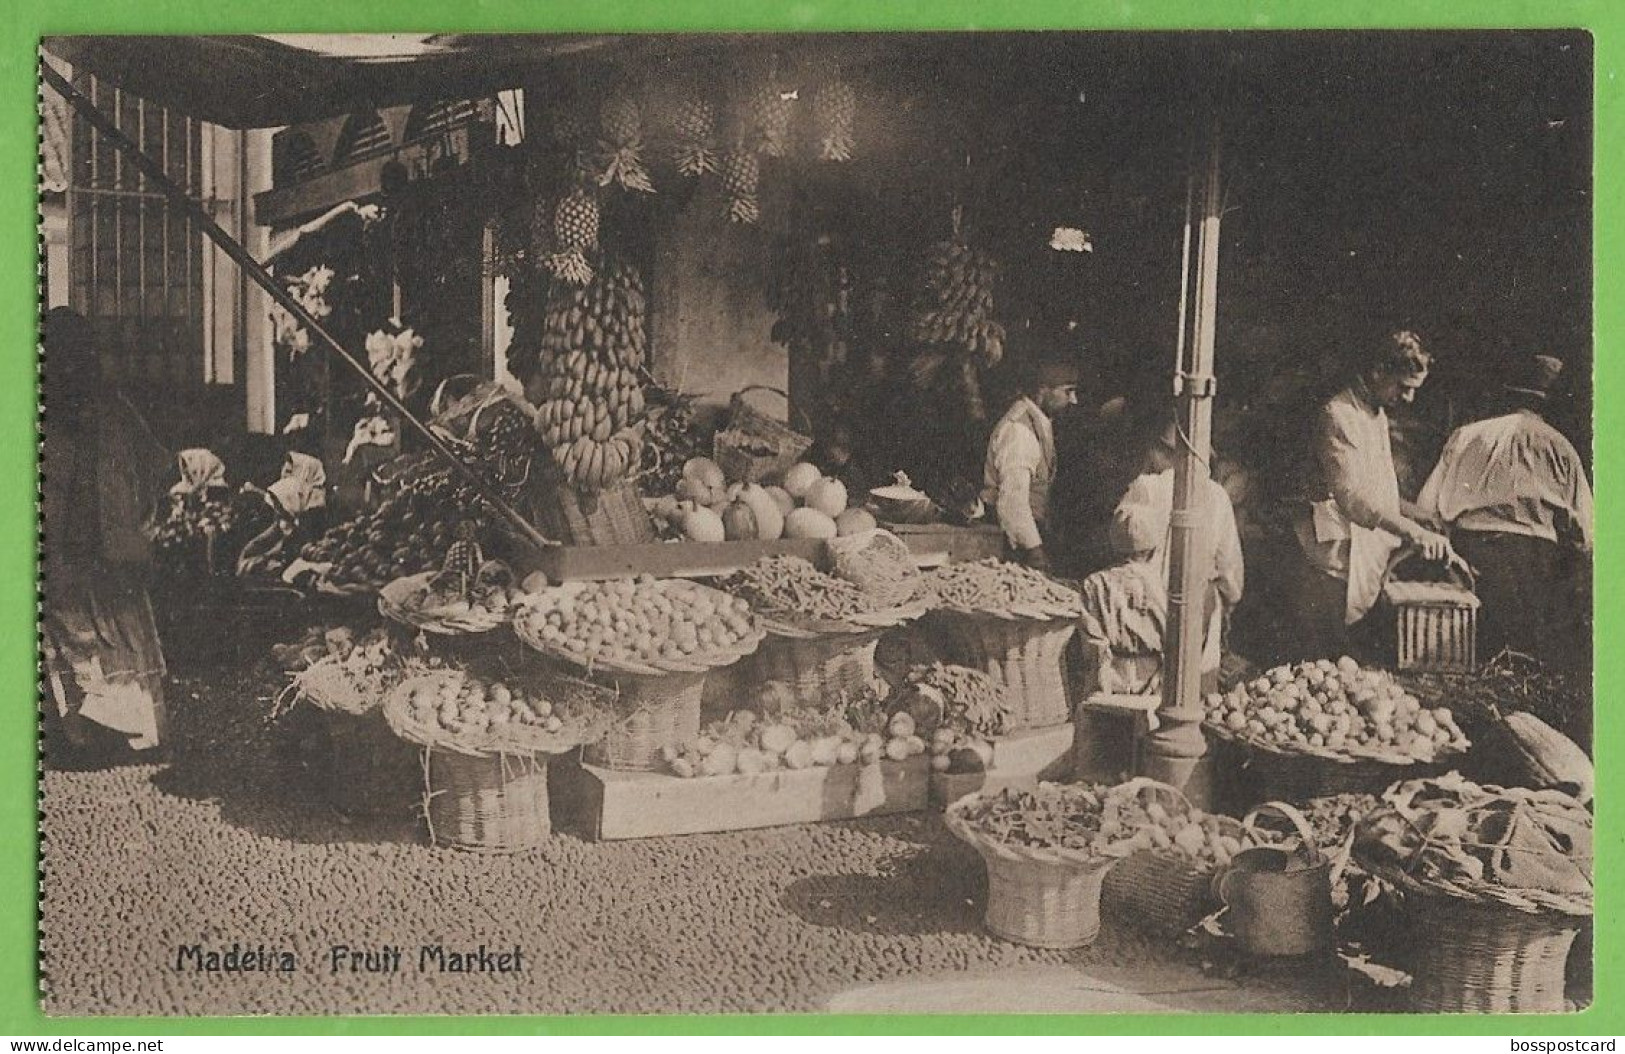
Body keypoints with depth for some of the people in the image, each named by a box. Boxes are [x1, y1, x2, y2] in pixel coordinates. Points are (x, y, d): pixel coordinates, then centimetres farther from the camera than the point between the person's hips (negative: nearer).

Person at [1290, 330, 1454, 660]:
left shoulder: (1378, 416, 17)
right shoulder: (1339, 416, -15)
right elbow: (1352, 496, -28)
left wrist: (1421, 518, 10)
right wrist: (1415, 533, -36)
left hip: (1372, 557, 9)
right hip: (1339, 565, -9)